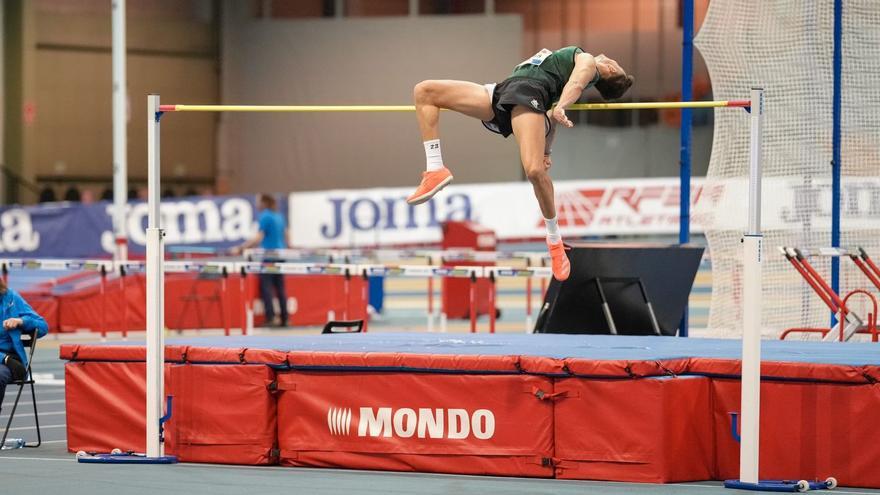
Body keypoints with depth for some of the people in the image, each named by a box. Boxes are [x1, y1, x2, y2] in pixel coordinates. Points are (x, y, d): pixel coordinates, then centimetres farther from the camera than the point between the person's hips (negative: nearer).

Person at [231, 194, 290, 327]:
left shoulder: (265, 217, -11)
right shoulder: (279, 217, 12)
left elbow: (258, 238, -16)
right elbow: (286, 236, 20)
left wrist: (240, 248, -16)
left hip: (268, 256, -7)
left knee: (266, 287, -5)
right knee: (280, 287, 9)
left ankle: (270, 318, -12)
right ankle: (284, 319, 7)